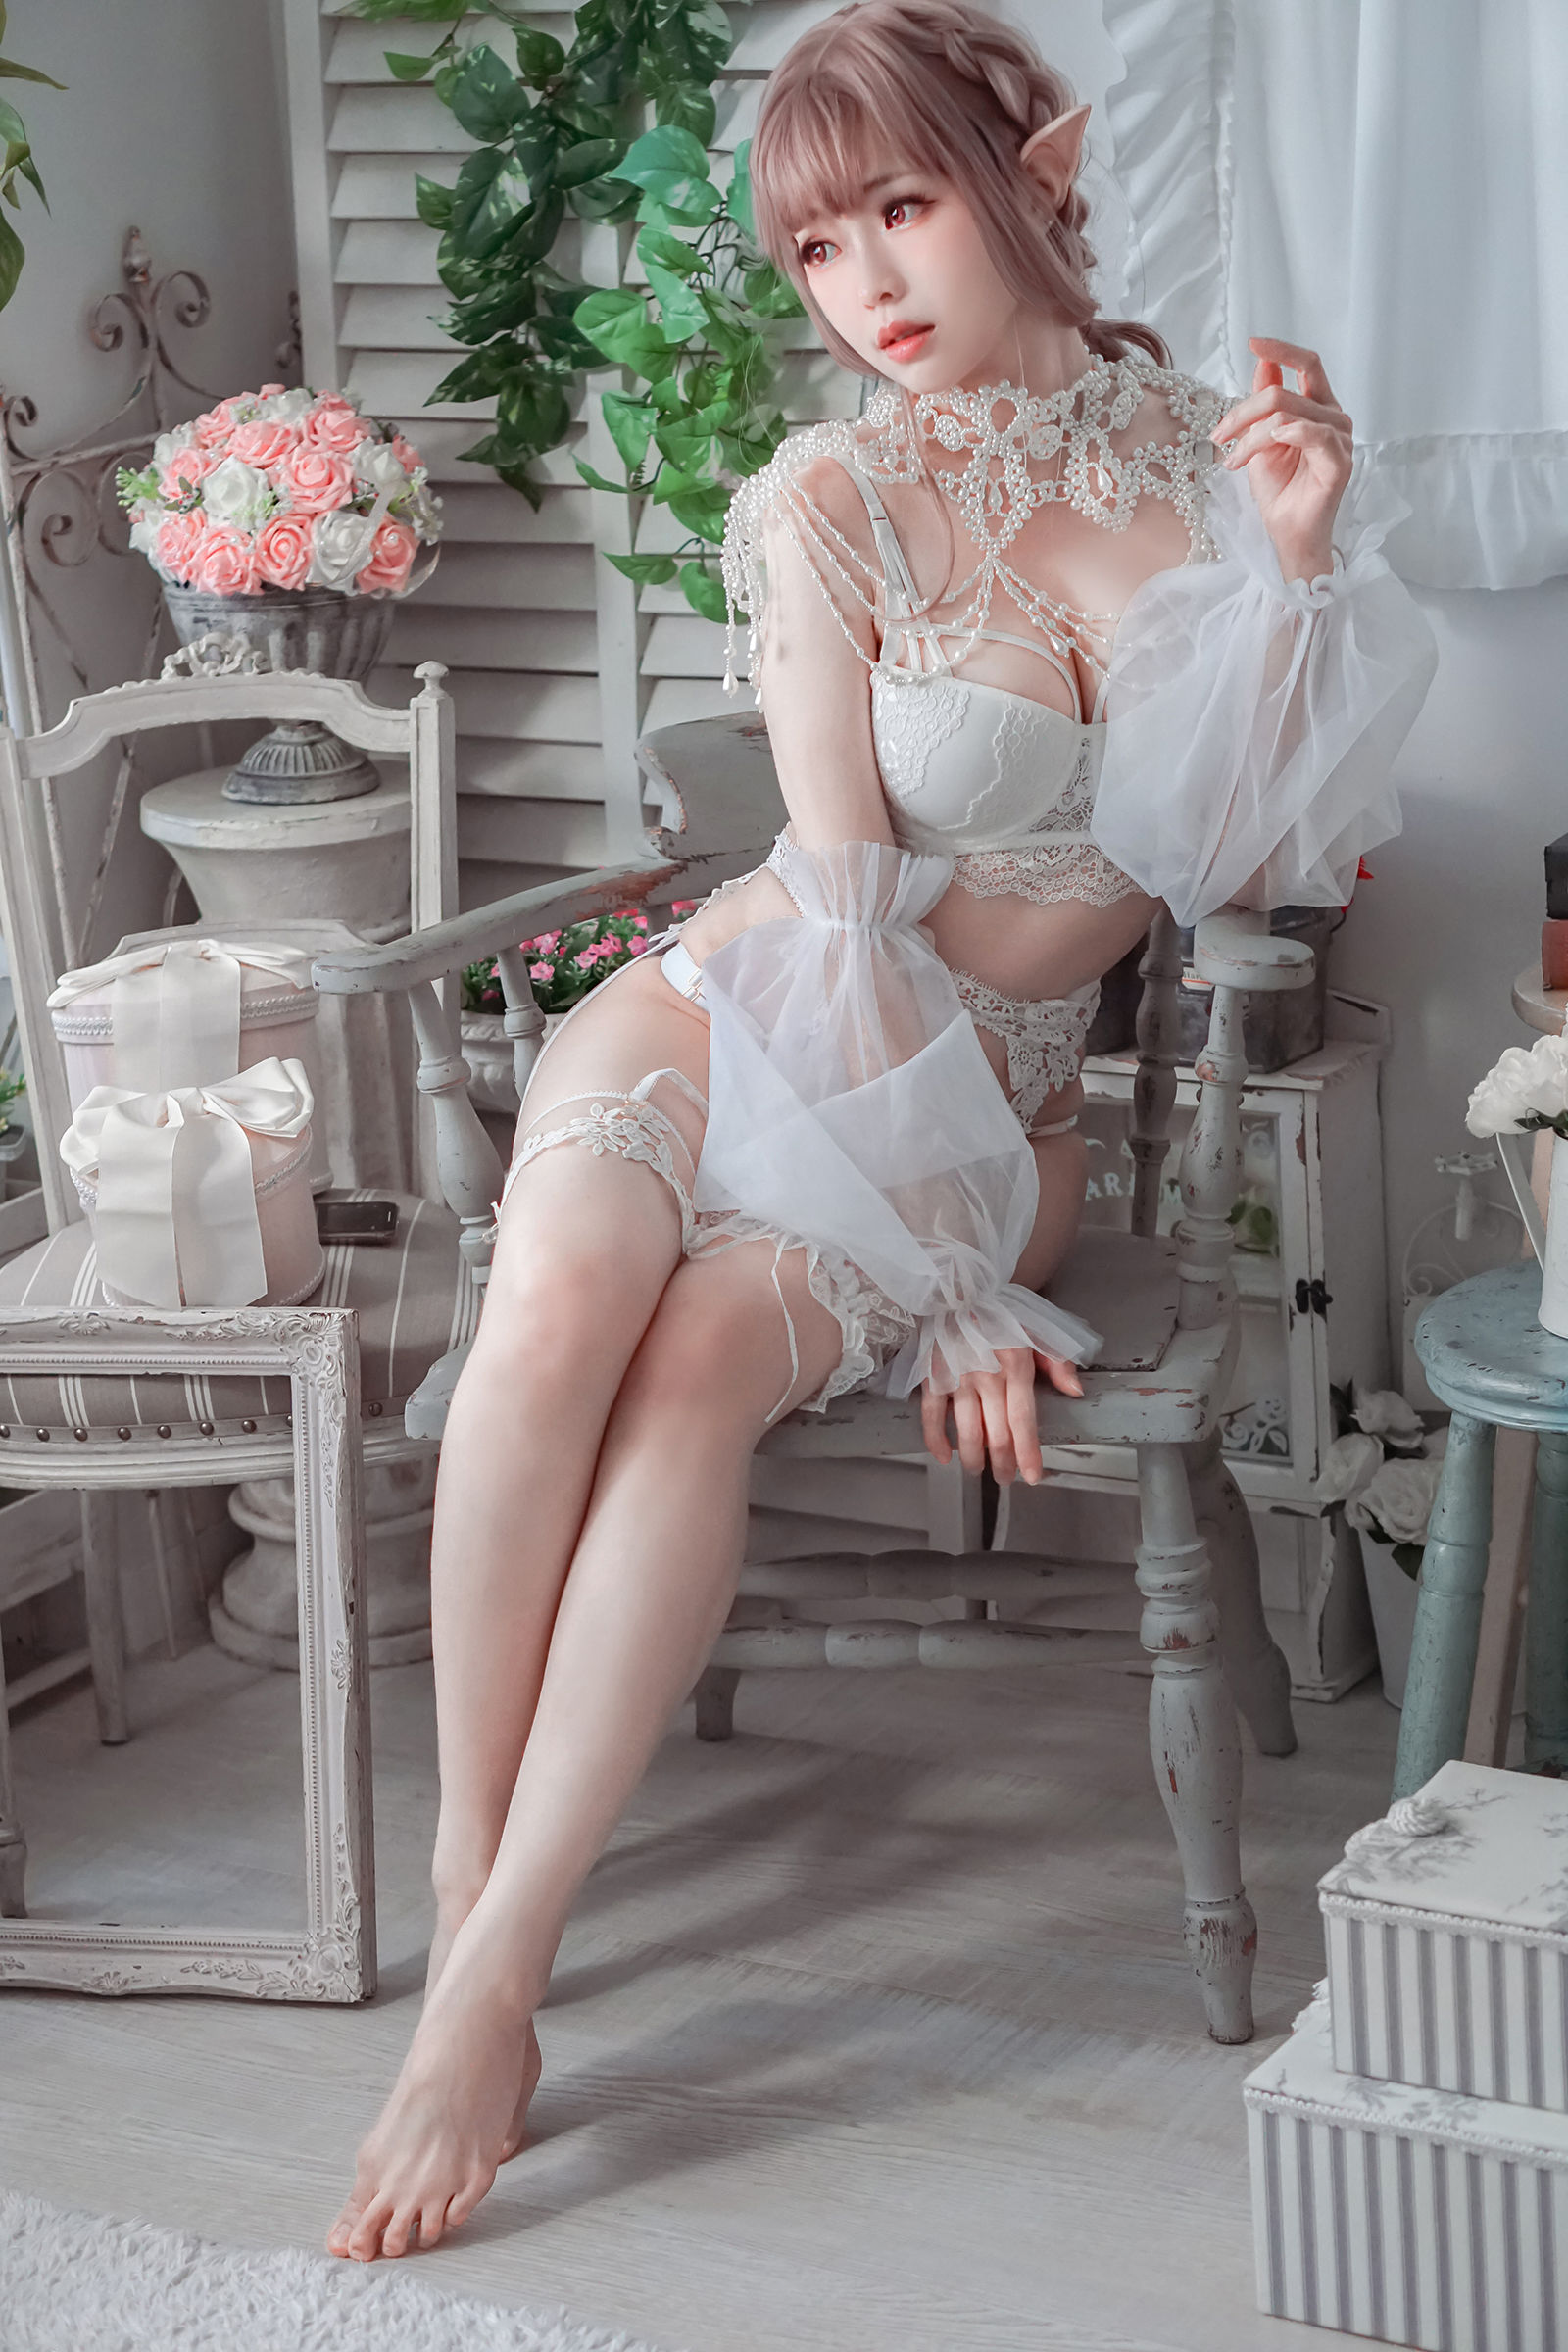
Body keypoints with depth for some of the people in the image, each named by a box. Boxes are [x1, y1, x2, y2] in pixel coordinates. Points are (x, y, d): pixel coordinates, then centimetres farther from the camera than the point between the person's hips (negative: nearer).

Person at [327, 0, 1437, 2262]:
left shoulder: (1208, 452, 1)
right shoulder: (830, 503, -5)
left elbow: (1289, 860, 0)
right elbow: (853, 912, -9)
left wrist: (1302, 564, -14)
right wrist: (961, 1268, -15)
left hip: (996, 1093, 1)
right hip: (759, 1006, 0)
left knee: (705, 1353, -32)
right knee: (558, 1302, -35)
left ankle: (501, 1973, -30)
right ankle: (462, 1888, -21)